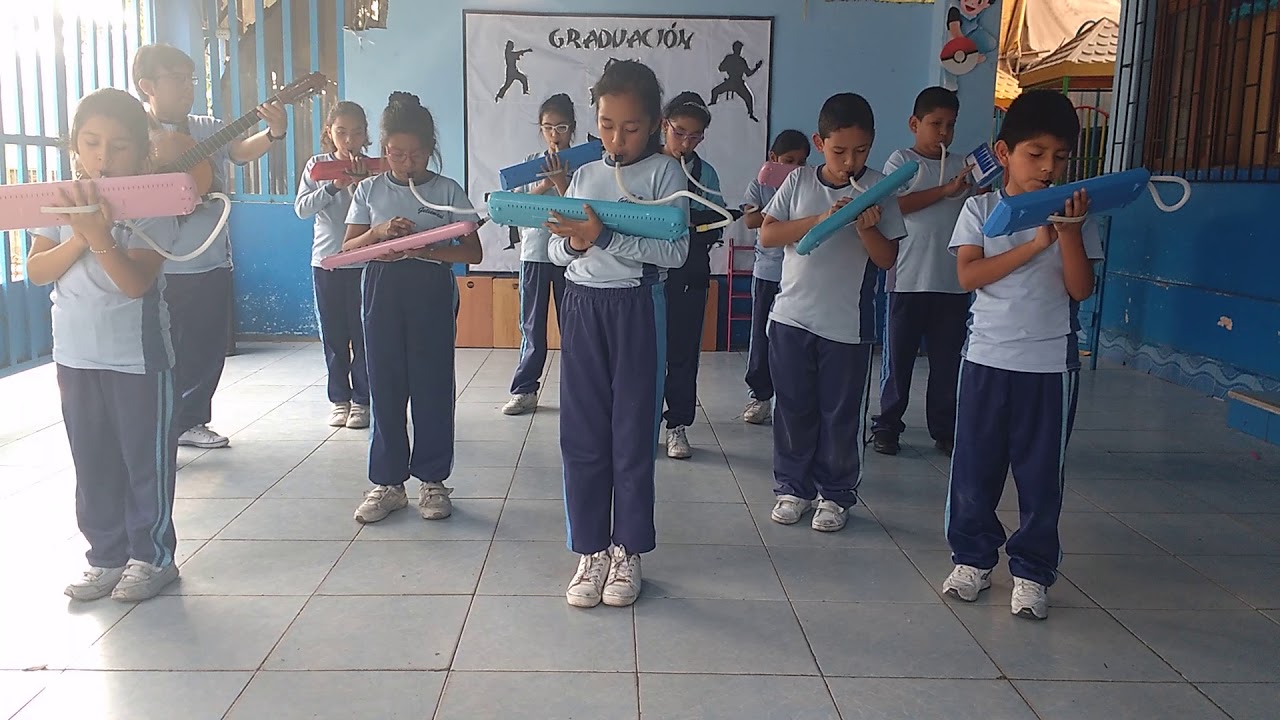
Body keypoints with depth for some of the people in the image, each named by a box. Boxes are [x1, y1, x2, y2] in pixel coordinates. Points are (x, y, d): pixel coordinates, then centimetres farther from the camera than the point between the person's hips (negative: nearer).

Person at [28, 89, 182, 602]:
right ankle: (106, 556, 25)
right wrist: (78, 239, -17)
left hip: (138, 354, -5)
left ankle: (152, 556, 18)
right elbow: (36, 271, -1)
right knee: (93, 462, 13)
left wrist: (100, 237, -34)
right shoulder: (60, 202, 4)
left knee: (146, 458, 5)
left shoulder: (152, 209, -11)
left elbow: (136, 282, -20)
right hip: (75, 353, 5)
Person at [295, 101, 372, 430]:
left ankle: (361, 400, 12)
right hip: (326, 261, 2)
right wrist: (334, 185, -19)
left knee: (362, 334, 1)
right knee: (333, 335, 8)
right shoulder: (317, 165, 3)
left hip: (363, 262, -2)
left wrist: (361, 180, -23)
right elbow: (301, 208, -6)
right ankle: (340, 399, 18)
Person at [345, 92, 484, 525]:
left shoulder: (447, 191, 2)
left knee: (433, 387, 2)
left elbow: (473, 252, -3)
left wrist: (427, 250, -17)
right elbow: (348, 248, 7)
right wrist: (380, 231, -12)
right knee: (385, 388, 4)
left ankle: (432, 480, 14)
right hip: (383, 292, 2)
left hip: (433, 291, -2)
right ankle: (388, 483, 15)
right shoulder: (369, 190, 8)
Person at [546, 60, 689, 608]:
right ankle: (590, 550, 17)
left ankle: (627, 550, 17)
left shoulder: (664, 172, -1)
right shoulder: (584, 175, 13)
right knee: (582, 430, 5)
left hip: (637, 306, -4)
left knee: (634, 430, 3)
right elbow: (557, 250, 14)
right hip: (582, 305, 4)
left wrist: (605, 237, -21)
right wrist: (573, 243, -10)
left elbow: (675, 250, -12)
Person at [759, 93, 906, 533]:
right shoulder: (799, 182, 2)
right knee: (793, 409, 10)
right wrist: (821, 219, -18)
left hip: (848, 325, -1)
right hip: (792, 317, 1)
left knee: (840, 415, 8)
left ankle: (835, 494, 23)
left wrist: (866, 229, -20)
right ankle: (793, 487, 25)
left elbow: (888, 258, -1)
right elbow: (767, 235, -7)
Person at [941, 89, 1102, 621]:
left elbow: (1081, 289, -5)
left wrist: (1068, 232, -16)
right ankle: (973, 558, 23)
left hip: (1051, 363, 0)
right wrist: (1035, 244, -17)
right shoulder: (980, 209, 1)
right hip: (987, 358, 0)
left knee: (1041, 474, 5)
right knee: (975, 467, 7)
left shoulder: (1074, 216, 3)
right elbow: (968, 275, -12)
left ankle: (1032, 571, 18)